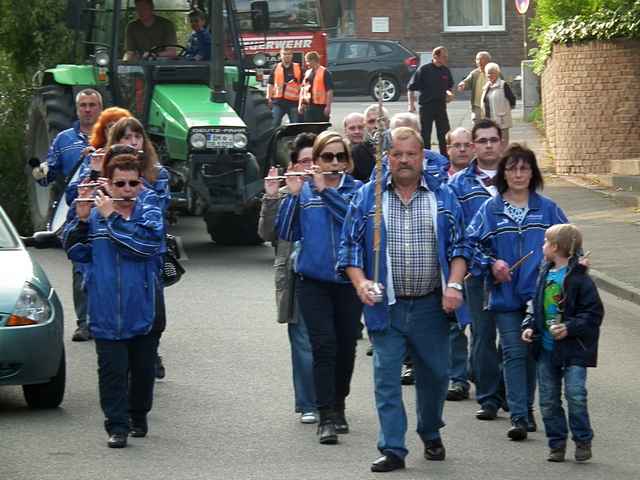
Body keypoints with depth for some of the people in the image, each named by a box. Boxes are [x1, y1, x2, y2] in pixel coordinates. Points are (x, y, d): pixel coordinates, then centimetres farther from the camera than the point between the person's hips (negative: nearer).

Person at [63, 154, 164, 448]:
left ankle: (138, 416, 31)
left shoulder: (149, 210, -1)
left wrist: (112, 217, -18)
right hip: (107, 313, 0)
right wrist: (81, 220, -11)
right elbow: (76, 252, 3)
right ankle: (117, 426, 0)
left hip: (143, 311, 0)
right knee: (112, 371, -4)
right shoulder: (95, 214, 3)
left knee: (142, 369, 12)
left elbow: (147, 243, -20)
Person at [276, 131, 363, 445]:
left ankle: (338, 406, 29)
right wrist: (292, 195, -15)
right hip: (313, 281, -1)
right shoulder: (303, 191, 4)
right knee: (324, 346, -10)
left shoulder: (356, 189, 3)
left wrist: (326, 190, -18)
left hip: (349, 280, 1)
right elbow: (287, 233, -5)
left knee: (346, 346, 9)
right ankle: (326, 417, -10)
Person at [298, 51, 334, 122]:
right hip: (308, 107, 7)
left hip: (320, 107, -7)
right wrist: (300, 104, 15)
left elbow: (329, 91, -11)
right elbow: (303, 89, 20)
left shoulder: (324, 73, -7)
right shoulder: (307, 73, 14)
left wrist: (328, 107, -16)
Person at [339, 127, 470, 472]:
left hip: (431, 305, 1)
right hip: (386, 305, -1)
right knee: (386, 376, -5)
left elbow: (458, 246, 7)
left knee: (435, 373, 10)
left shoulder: (442, 197, 7)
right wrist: (360, 282, -12)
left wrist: (454, 285, -7)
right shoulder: (367, 197, 4)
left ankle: (431, 433, 34)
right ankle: (392, 449, -1)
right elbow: (350, 247, 4)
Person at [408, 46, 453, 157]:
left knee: (444, 135, 6)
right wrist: (411, 104, -9)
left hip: (441, 106, 4)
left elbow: (449, 86, 21)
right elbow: (411, 87, -5)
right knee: (425, 135, 2)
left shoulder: (446, 71, 6)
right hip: (426, 105, -4)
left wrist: (449, 93, -1)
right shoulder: (424, 69, -9)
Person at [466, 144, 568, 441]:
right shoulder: (490, 210, 4)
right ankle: (518, 416, -7)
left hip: (540, 294, 1)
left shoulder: (547, 209, 6)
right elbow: (471, 243, 5)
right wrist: (491, 263, -8)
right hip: (505, 294, -1)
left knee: (534, 352, 8)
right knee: (514, 353, -5)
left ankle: (526, 408, 21)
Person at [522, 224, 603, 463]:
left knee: (575, 394, -11)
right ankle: (557, 443, 15)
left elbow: (593, 313, -11)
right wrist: (529, 326, 3)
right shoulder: (544, 275, 9)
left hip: (573, 348, -7)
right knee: (548, 398, 7)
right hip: (546, 347, 7)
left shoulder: (579, 279, -12)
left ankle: (583, 441, 3)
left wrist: (570, 328, -20)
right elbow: (535, 305, 19)